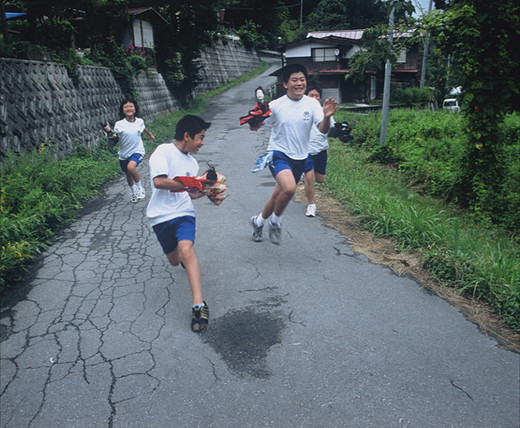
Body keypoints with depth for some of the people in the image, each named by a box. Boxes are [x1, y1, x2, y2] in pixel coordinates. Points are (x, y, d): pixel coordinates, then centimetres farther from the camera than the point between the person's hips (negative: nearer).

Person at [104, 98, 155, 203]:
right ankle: (132, 190, 48)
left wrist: (150, 135, 38)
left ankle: (140, 187, -9)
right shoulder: (119, 124, -12)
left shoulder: (140, 121, -3)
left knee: (131, 167, -31)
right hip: (124, 154, 1)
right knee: (128, 175, 18)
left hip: (137, 151, -1)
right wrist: (109, 132, -34)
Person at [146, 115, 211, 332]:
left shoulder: (192, 162, 13)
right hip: (161, 216, -2)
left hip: (184, 212, 3)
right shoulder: (163, 151, -8)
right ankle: (186, 256, 50)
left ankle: (199, 305, -30)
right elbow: (158, 181, -22)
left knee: (186, 249, -24)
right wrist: (189, 184, -17)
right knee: (175, 261, 11)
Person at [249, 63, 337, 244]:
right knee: (289, 188, -30)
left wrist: (327, 117, -32)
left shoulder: (312, 104, -3)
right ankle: (275, 221, -1)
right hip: (278, 154, -4)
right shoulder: (276, 105, -9)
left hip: (299, 158, 4)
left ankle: (259, 221, 42)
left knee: (278, 196, 14)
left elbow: (323, 130, -11)